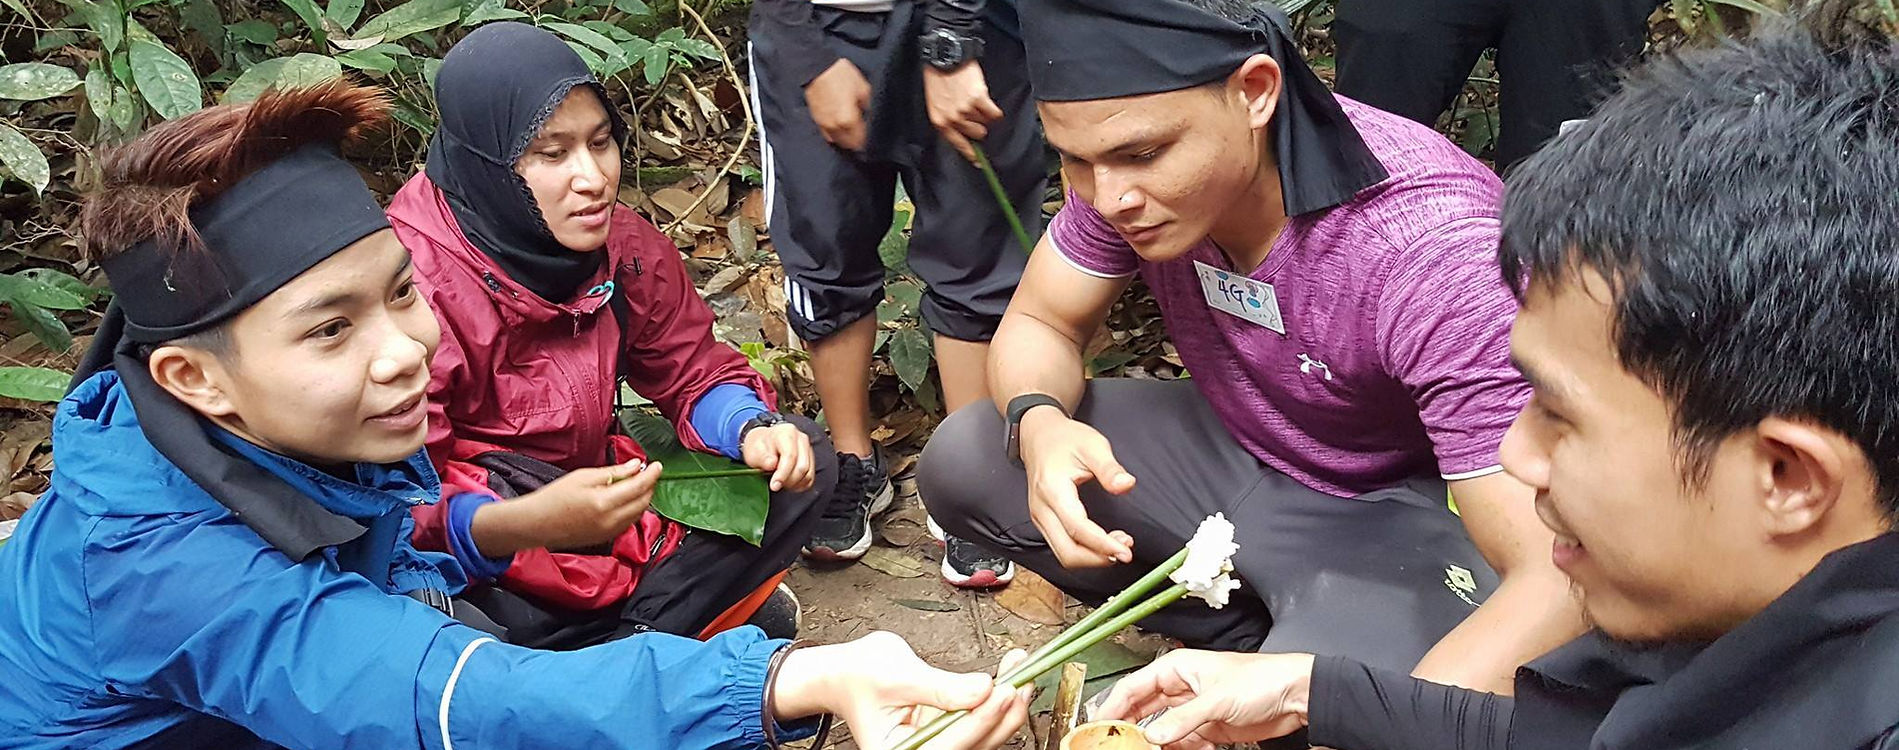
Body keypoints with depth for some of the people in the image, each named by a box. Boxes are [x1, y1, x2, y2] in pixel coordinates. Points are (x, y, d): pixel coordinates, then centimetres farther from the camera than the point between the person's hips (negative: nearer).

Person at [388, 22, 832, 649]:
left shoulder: (620, 241, -5)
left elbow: (694, 371, 5)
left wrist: (753, 430, -19)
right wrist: (516, 527, -47)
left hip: (594, 492, 7)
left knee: (802, 462, -4)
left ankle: (632, 632, -13)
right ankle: (701, 606, -11)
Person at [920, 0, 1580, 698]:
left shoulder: (1435, 244, -34)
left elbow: (1562, 577, -38)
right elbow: (1036, 325, -1)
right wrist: (1038, 423, -27)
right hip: (1232, 450, 6)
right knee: (960, 463, -8)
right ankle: (1256, 640, 3)